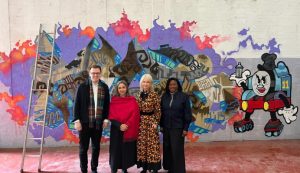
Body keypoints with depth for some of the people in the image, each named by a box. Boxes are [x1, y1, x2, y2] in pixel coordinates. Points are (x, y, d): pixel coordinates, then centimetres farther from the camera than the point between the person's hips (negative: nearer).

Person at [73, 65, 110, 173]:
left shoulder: (104, 87, 5)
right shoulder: (82, 86, -2)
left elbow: (107, 104, 9)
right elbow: (77, 104, -3)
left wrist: (106, 119, 3)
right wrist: (77, 120, -8)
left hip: (98, 122, 2)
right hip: (85, 122, -2)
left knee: (96, 147, 12)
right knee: (83, 147, 7)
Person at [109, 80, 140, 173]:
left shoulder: (132, 100, 2)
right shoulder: (113, 100, 3)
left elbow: (135, 115, -5)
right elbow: (111, 116, -3)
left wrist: (127, 125, -17)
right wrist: (119, 125, -17)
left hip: (129, 130, 0)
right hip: (116, 129, 0)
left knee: (127, 150, 5)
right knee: (116, 150, 1)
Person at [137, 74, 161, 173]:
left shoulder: (154, 95, -7)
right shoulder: (139, 95, 8)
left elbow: (158, 110, -6)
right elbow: (137, 110, 13)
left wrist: (156, 122, -11)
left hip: (151, 121, -5)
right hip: (141, 122, 5)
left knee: (152, 144, -3)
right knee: (142, 144, 9)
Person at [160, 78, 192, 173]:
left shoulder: (184, 96, -6)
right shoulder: (164, 96, 5)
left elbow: (188, 113, -6)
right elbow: (162, 112, 9)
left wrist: (185, 128, -8)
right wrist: (161, 125, 7)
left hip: (178, 128, -4)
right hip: (166, 127, 4)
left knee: (177, 150, -1)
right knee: (167, 149, 8)